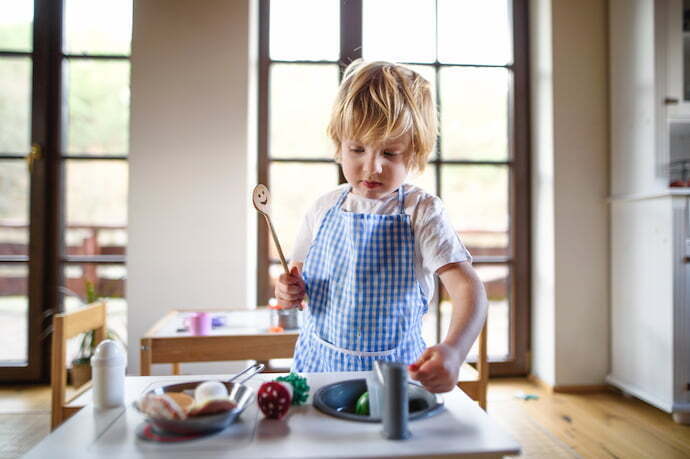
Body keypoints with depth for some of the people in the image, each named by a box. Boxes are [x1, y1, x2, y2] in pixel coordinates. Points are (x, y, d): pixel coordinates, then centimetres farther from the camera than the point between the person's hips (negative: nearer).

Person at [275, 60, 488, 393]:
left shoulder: (421, 213, -10)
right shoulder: (323, 210, 0)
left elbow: (468, 288, -19)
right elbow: (300, 272, 14)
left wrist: (453, 351, -36)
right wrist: (290, 291, -9)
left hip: (395, 372, -3)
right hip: (318, 365, 3)